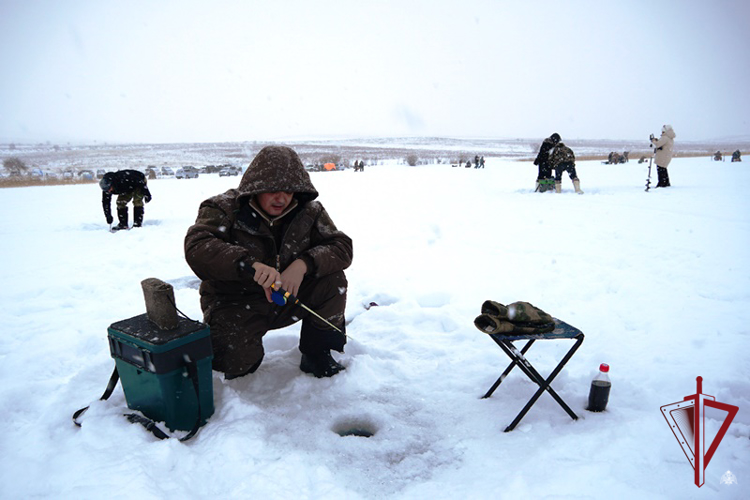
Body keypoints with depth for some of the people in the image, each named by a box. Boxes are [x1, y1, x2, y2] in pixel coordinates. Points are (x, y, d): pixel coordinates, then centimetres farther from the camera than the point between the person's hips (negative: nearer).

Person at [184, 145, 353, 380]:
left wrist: (304, 264, -31)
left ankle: (317, 353, -1)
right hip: (235, 302, -3)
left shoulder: (309, 211, -5)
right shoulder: (224, 209, -14)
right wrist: (250, 265, -46)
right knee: (234, 359, -29)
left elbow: (341, 247, -11)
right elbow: (196, 246, -30)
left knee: (332, 279, -19)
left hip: (287, 297, 3)